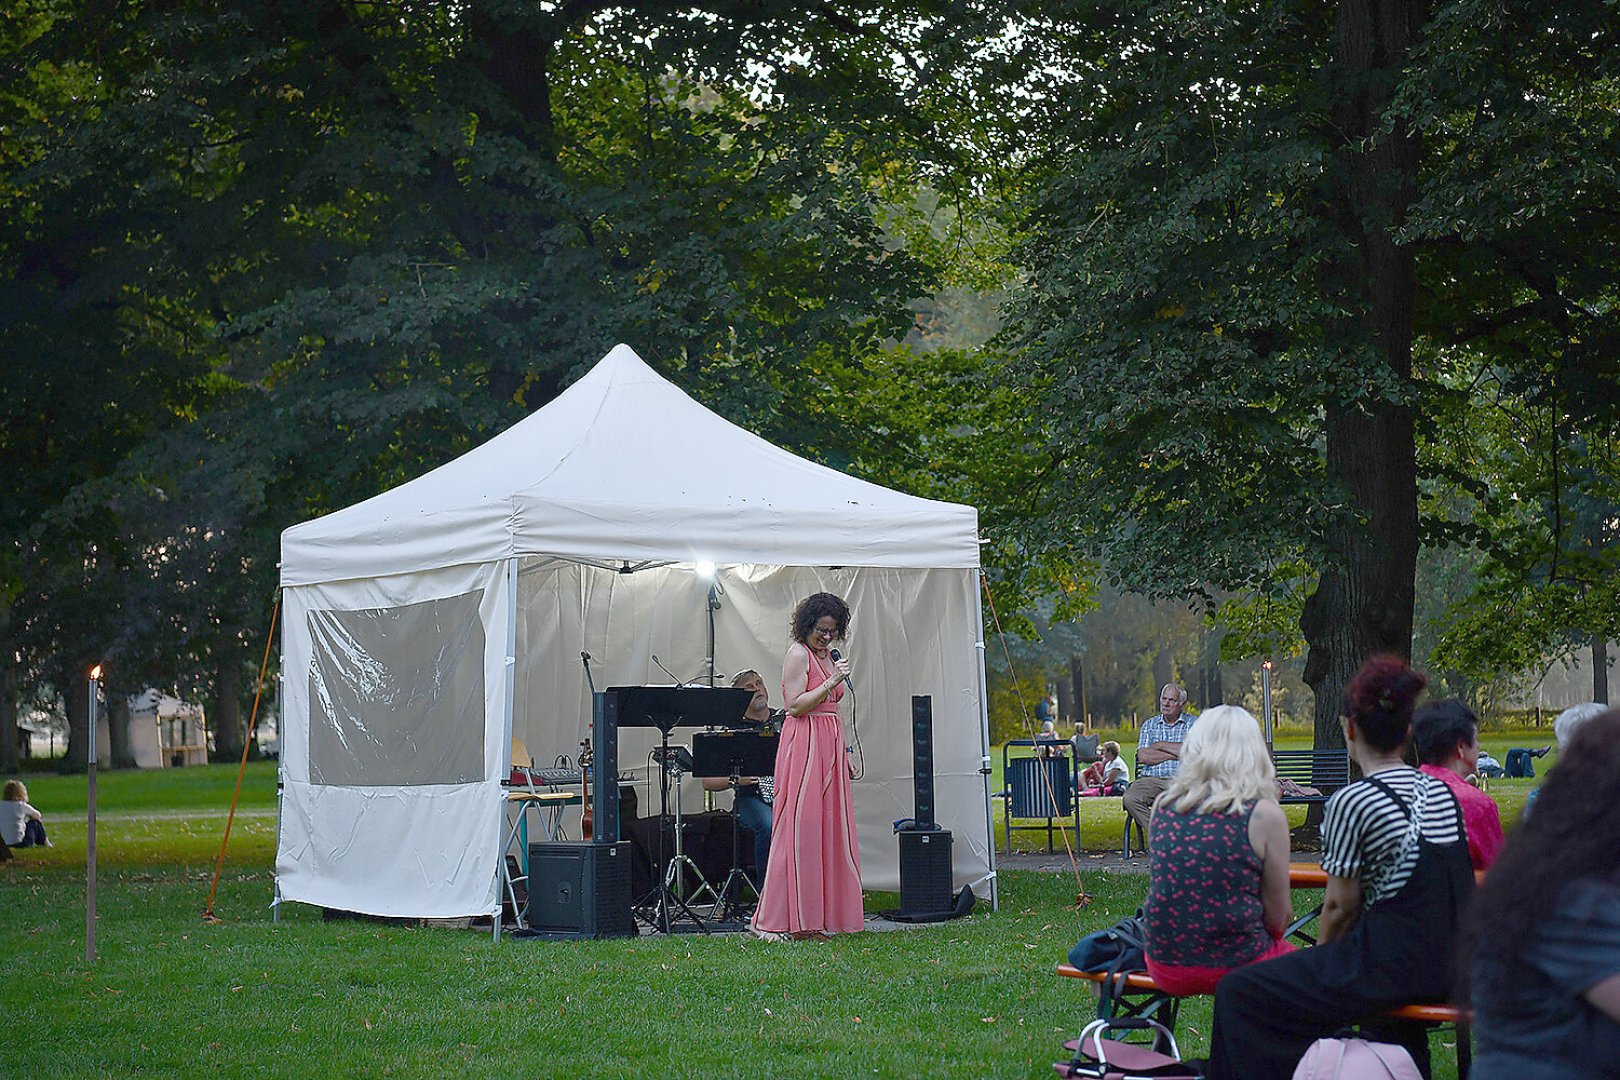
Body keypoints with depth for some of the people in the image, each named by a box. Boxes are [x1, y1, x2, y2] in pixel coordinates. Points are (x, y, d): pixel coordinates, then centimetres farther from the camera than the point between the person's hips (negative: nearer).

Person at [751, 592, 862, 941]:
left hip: (829, 746, 9)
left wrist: (844, 754, 22)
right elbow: (795, 705, -14)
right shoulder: (798, 654, -6)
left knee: (828, 828, 4)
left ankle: (813, 918, 5)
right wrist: (831, 682, -18)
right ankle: (771, 921, -8)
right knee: (798, 828, -11)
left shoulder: (827, 656, 19)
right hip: (804, 745, -9)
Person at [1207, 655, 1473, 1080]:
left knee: (1237, 993, 1)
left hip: (1393, 963, -8)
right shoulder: (1442, 792, 10)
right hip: (1452, 962, 8)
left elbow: (1340, 906, -8)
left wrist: (1323, 954, 12)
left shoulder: (1351, 802, -12)